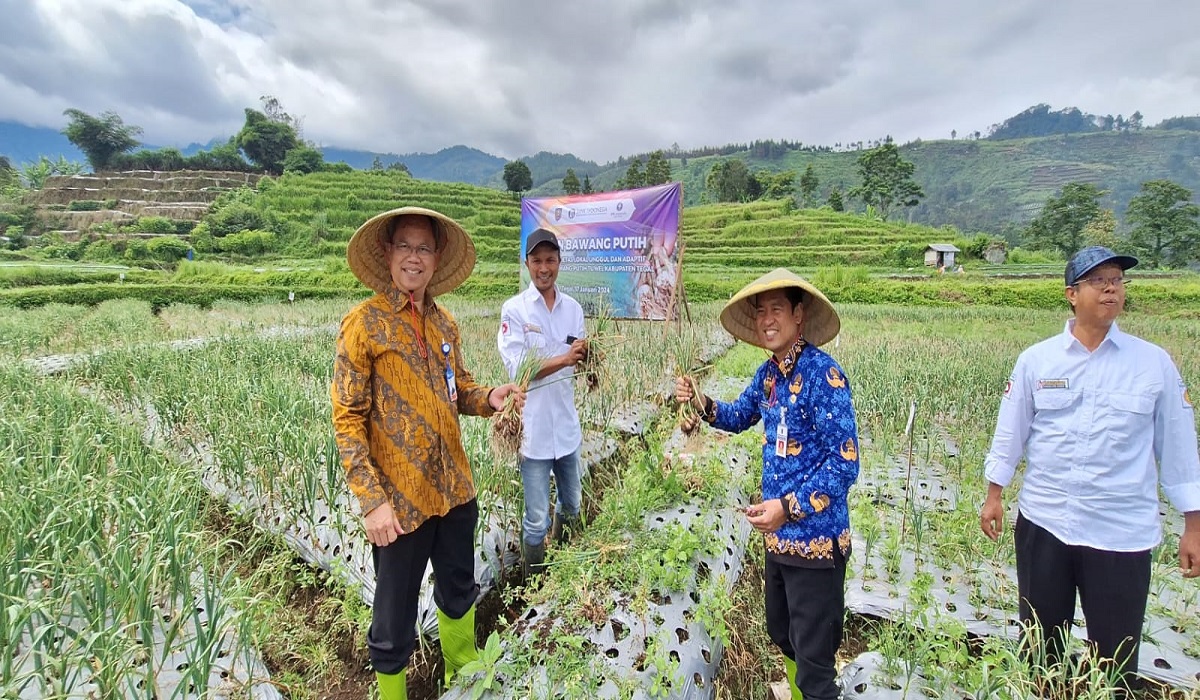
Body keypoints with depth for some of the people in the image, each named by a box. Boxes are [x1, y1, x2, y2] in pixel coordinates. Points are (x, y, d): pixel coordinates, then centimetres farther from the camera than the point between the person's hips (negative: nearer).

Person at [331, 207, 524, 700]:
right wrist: (372, 501, -17)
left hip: (455, 489, 6)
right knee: (395, 618, 12)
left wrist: (488, 399, -8)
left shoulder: (444, 322, 5)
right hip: (400, 500, -6)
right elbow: (347, 420, -13)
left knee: (459, 590, 25)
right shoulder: (363, 323, -12)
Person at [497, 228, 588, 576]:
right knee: (537, 519, 6)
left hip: (567, 424, 5)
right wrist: (564, 358, -25)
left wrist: (585, 354, -21)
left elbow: (577, 362, 3)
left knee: (571, 507, 22)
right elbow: (517, 370, -14)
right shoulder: (514, 309, -9)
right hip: (534, 428, -5)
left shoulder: (573, 307, 4)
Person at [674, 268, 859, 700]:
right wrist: (701, 404, 0)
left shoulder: (823, 373, -20)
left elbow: (844, 462, -23)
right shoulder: (768, 374, 3)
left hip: (815, 538, -8)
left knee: (813, 658, 8)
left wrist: (789, 507, -31)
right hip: (778, 536, 8)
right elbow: (739, 417, 19)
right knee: (782, 634, 27)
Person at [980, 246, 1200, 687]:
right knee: (1041, 644, 16)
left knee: (1117, 655, 9)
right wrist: (994, 495, 4)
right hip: (1043, 523, 1)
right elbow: (1010, 432, 4)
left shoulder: (1154, 363, -1)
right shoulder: (1036, 360, -1)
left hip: (1123, 532, 0)